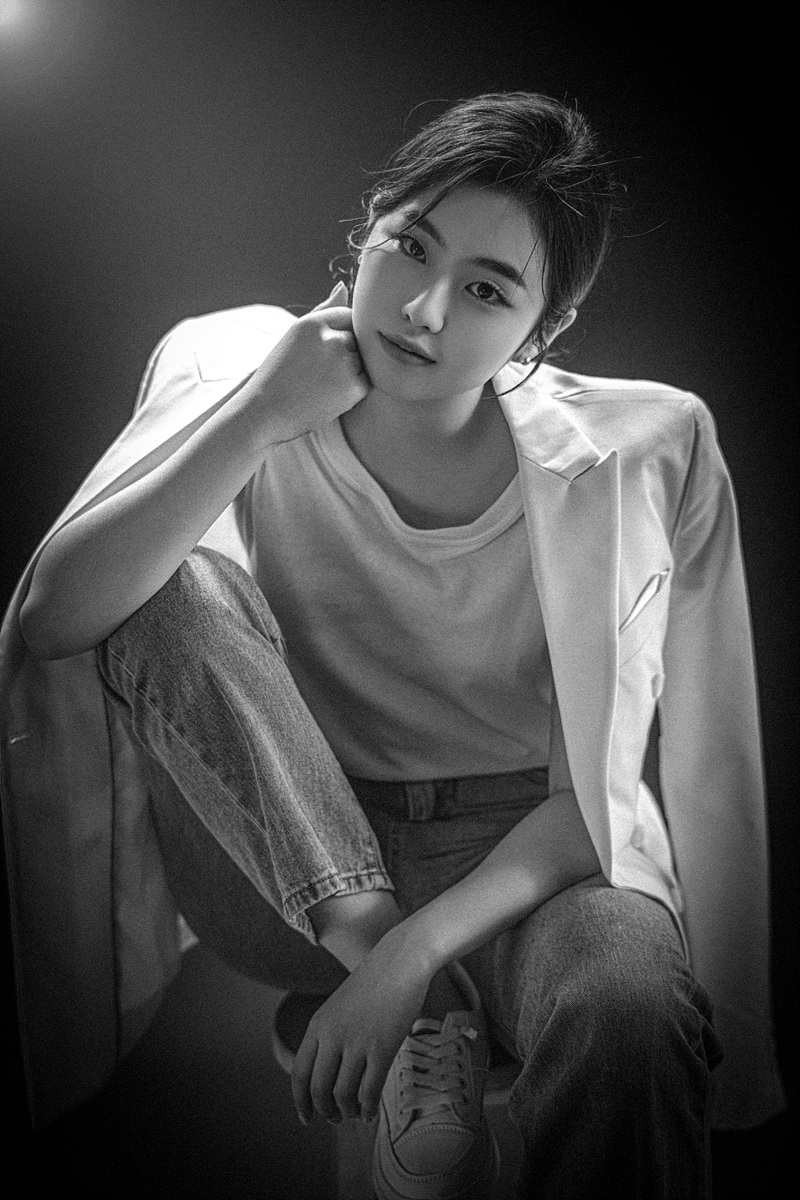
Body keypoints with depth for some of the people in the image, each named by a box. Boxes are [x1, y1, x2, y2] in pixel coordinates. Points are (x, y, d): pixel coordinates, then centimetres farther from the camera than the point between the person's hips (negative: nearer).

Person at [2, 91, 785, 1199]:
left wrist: (415, 950, -22)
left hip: (521, 862, -3)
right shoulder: (234, 374, -7)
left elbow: (597, 788, -10)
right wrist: (262, 416, -26)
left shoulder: (643, 458, -11)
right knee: (171, 586, -25)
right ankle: (431, 1027, -20)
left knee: (629, 1006, -38)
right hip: (284, 869, 4)